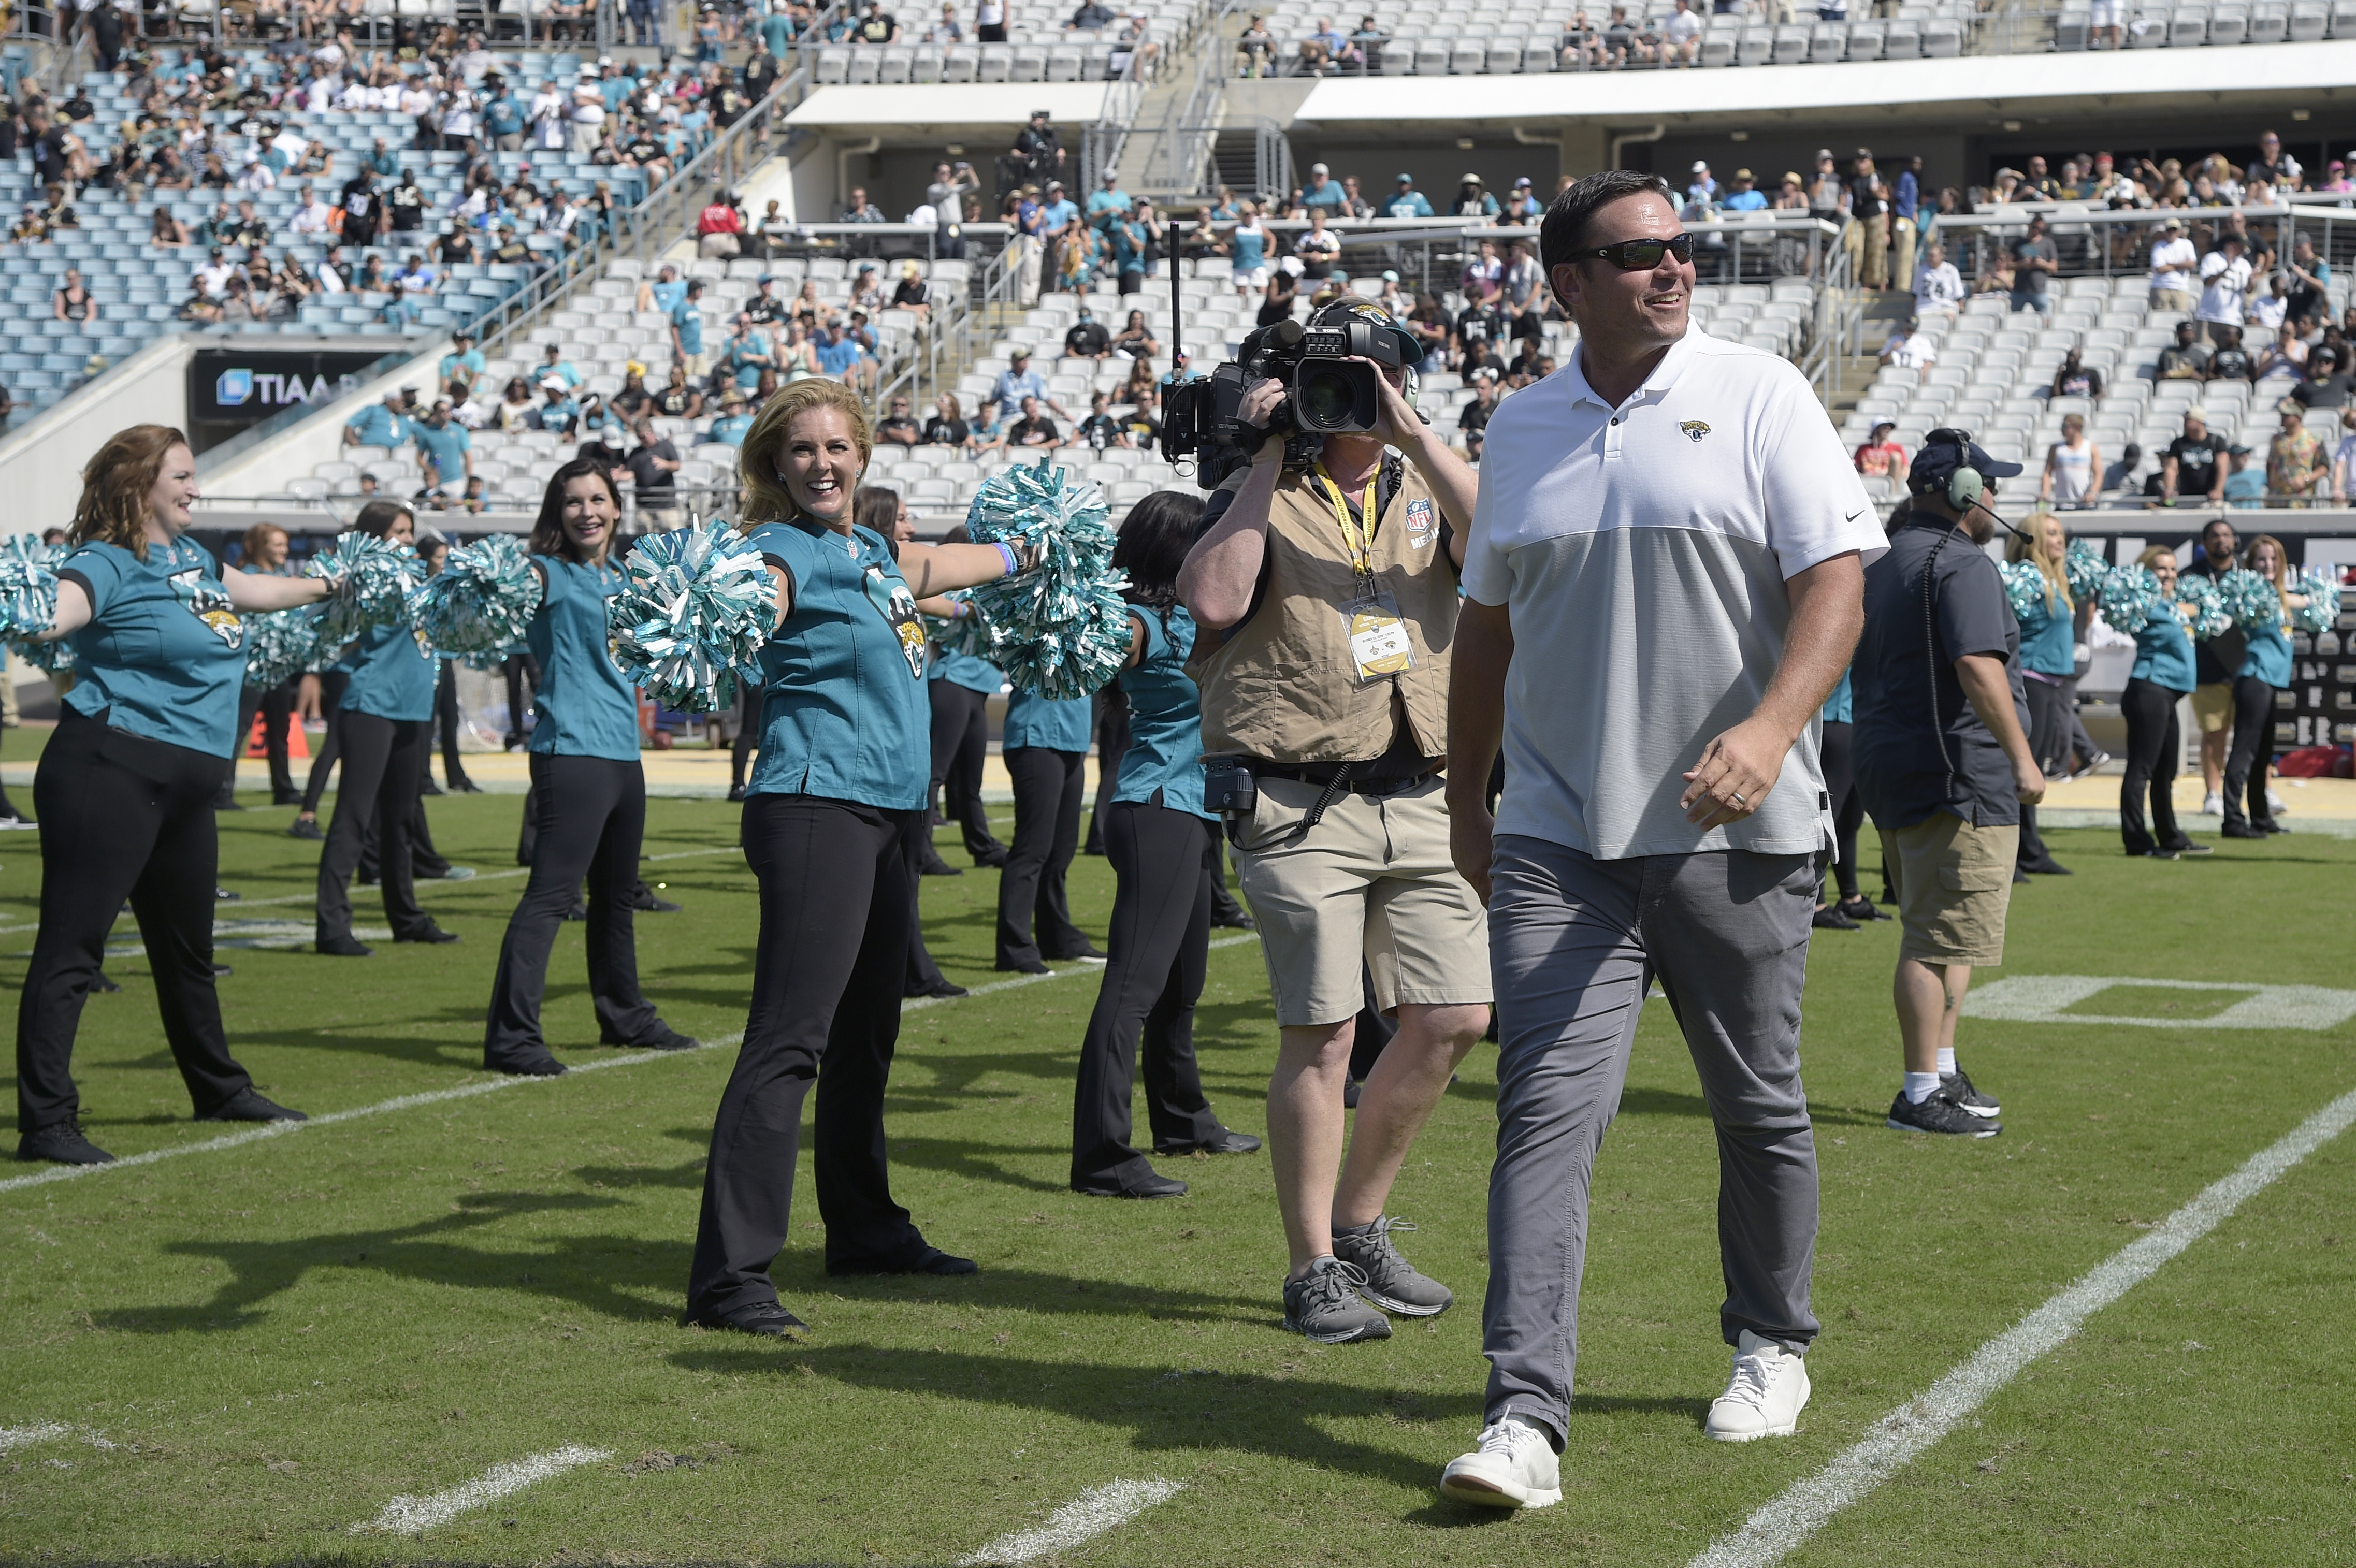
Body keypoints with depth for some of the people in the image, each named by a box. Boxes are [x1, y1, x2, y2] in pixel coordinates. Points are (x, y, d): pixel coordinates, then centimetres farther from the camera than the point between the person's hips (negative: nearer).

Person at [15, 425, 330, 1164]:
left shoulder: (191, 556, 14)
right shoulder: (109, 563, -12)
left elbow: (255, 590, 34)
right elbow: (57, 609, -31)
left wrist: (333, 583, 48)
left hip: (184, 783, 9)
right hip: (112, 768, -9)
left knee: (188, 946, 24)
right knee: (71, 946, -8)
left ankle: (219, 1089, 41)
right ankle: (45, 1123, -7)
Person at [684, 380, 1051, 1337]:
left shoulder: (871, 553, 15)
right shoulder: (784, 552, -9)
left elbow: (931, 569, 37)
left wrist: (1021, 555, 52)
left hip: (883, 812, 9)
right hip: (816, 803, -9)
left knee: (866, 1036, 20)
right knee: (790, 1037, -16)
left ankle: (865, 1229, 35)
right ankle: (728, 1276, -19)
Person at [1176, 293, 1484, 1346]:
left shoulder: (1423, 493, 14)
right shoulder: (1256, 499, 3)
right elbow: (1213, 600, -17)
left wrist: (1415, 434, -13)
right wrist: (1266, 461, -11)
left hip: (1416, 801, 5)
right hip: (1301, 804, -5)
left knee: (1453, 1016, 4)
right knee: (1323, 1034, -6)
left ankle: (1358, 1224, 21)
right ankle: (1313, 1271, 5)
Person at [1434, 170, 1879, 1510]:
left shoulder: (1759, 395, -2)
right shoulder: (1523, 428, 10)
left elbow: (1836, 581, -10)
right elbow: (1487, 622, 20)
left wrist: (1772, 726, -26)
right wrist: (1464, 794, 19)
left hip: (1736, 832, -2)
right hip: (1557, 834, 2)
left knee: (1759, 1107, 11)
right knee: (1548, 1108, -10)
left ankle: (1772, 1347, 33)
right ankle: (1526, 1418, -12)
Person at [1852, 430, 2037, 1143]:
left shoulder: (1882, 565, 17)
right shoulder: (1961, 564, -13)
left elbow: (1867, 669, 23)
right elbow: (1977, 666, -24)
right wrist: (2022, 758, -22)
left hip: (1885, 765, 10)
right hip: (1957, 778, -10)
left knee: (1936, 932, 19)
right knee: (1942, 940, -8)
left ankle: (1941, 1072, 25)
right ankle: (1923, 1093, -7)